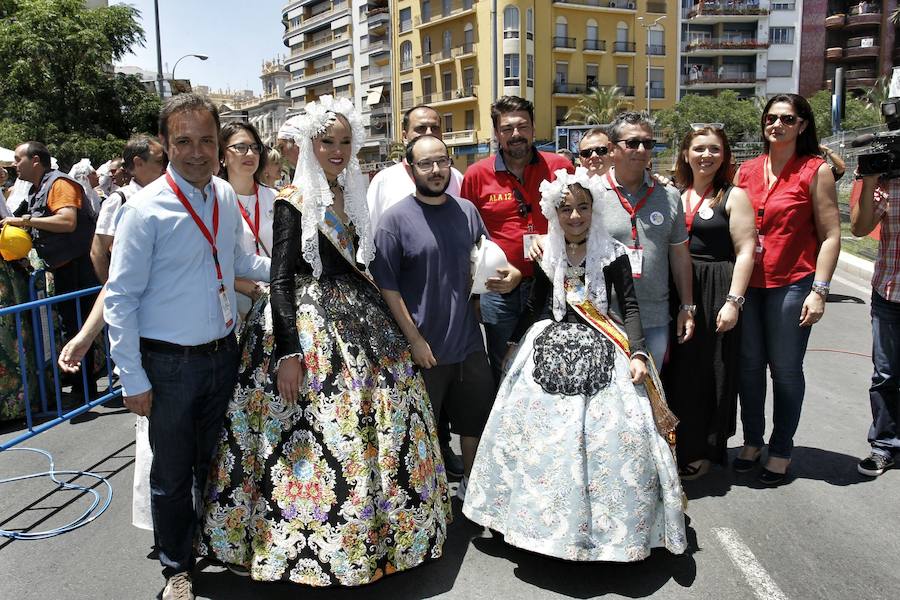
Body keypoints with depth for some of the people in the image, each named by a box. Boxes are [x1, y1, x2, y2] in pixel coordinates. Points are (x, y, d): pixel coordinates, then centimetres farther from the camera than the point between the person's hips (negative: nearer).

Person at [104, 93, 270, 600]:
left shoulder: (226, 196, 1)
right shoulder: (146, 209, -16)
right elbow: (120, 298, -13)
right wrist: (133, 378, -13)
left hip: (223, 353, 5)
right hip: (170, 363, -5)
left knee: (215, 463, 22)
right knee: (173, 473, 11)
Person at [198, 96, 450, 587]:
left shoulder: (351, 194, 11)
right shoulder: (293, 201, -9)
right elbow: (280, 280, -14)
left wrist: (381, 320, 17)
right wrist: (288, 352, -20)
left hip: (358, 318, 8)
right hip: (307, 324, -7)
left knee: (380, 419, 12)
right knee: (316, 433, -3)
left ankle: (374, 528, 32)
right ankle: (312, 554, 17)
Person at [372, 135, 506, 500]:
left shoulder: (467, 210, 6)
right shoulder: (396, 219, -9)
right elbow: (387, 285, -11)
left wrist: (505, 272, -1)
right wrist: (415, 339, -14)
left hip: (469, 342, 5)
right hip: (423, 347, -5)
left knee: (477, 417, 18)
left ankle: (471, 485, 41)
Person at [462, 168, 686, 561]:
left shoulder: (613, 254, -1)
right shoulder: (548, 257, 7)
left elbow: (631, 306, -3)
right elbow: (533, 307, 15)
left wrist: (637, 354, -14)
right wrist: (514, 345, 17)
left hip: (601, 354, -3)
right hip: (549, 349, 3)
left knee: (612, 433, -10)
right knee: (538, 431, 2)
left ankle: (608, 522, 10)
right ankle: (545, 516, 21)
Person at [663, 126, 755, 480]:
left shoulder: (734, 196, -1)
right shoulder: (674, 195, 11)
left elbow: (745, 251, -6)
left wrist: (733, 301, -14)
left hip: (715, 294, -4)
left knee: (709, 371, 4)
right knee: (677, 370, 7)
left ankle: (704, 452, 19)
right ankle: (679, 445, 24)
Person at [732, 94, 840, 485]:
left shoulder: (816, 170, -1)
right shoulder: (746, 171, 9)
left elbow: (830, 236, -4)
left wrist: (819, 291, -11)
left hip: (791, 284, -3)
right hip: (747, 283, 4)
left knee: (785, 369, 4)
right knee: (749, 365, 10)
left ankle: (781, 450, 21)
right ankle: (752, 441, 28)